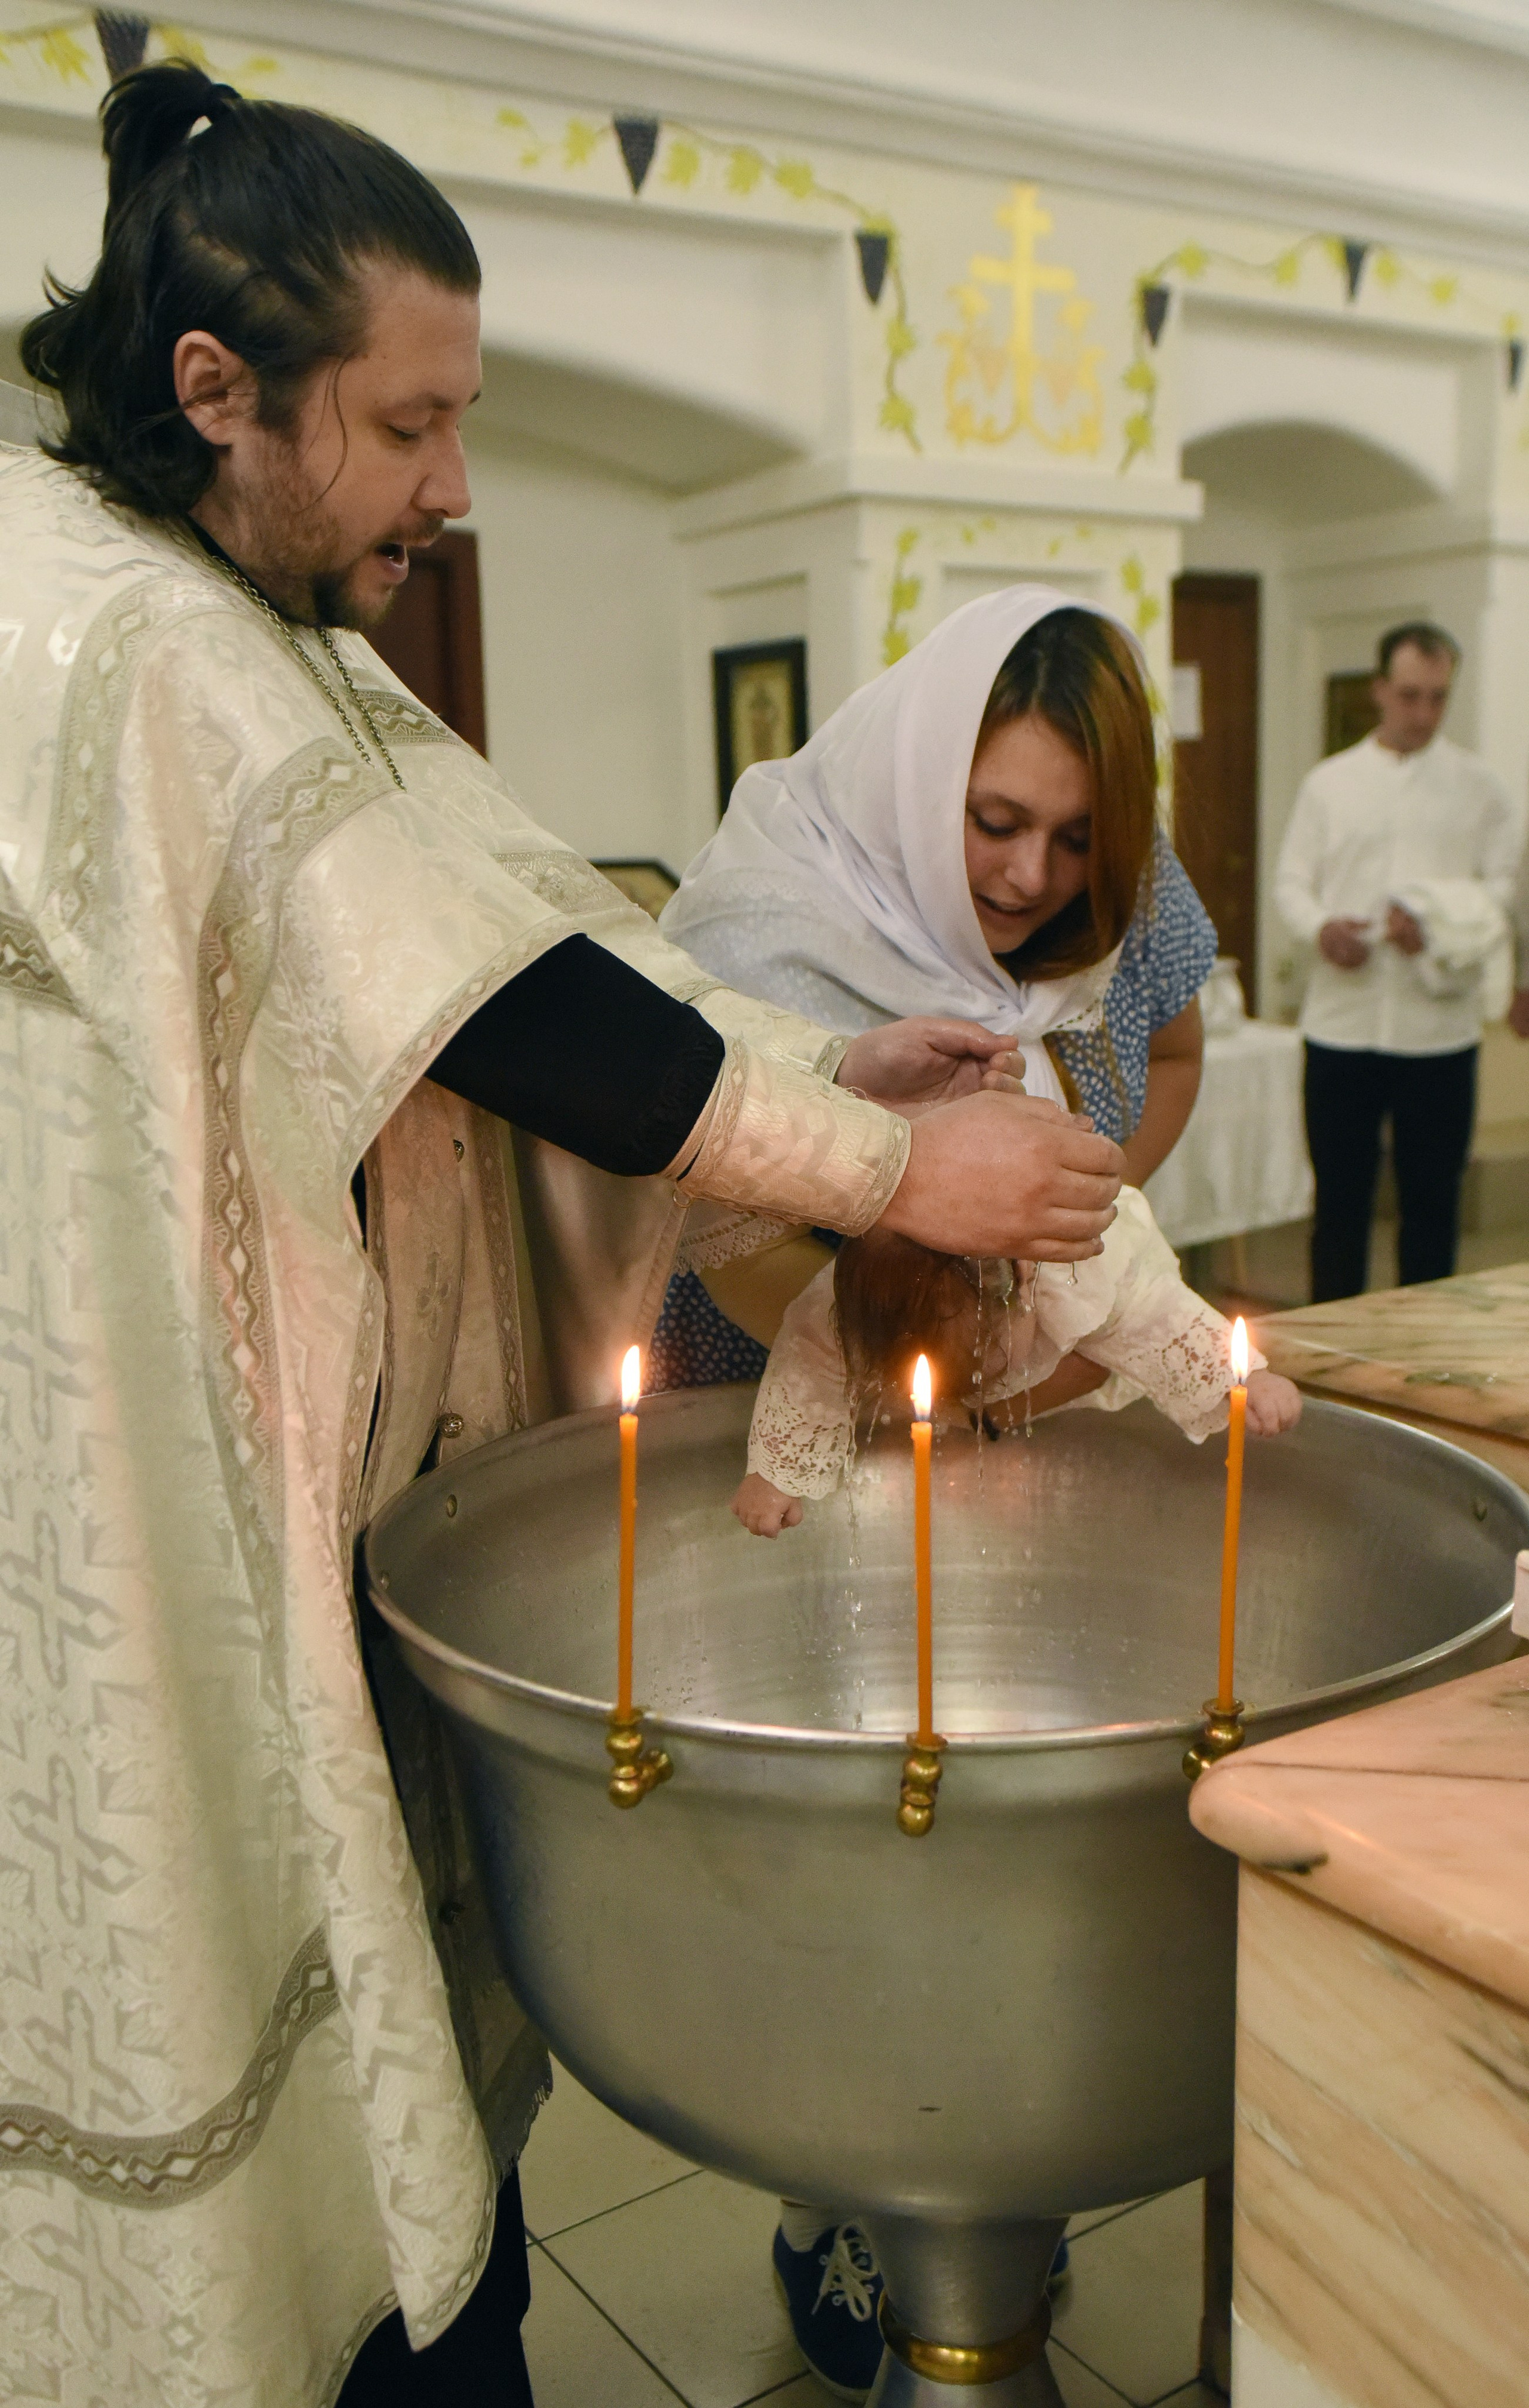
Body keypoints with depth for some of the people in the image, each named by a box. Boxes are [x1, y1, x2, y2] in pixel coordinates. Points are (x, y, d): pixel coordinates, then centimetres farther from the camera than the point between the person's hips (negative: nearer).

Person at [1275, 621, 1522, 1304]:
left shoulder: (1478, 786, 7)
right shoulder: (1330, 782, 10)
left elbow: (1505, 884, 3)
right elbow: (1291, 880, 9)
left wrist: (1440, 925, -16)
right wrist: (1320, 927, -13)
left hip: (1439, 1024, 0)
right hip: (1342, 1020, 1)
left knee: (1432, 1197, 6)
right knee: (1339, 1195, 5)